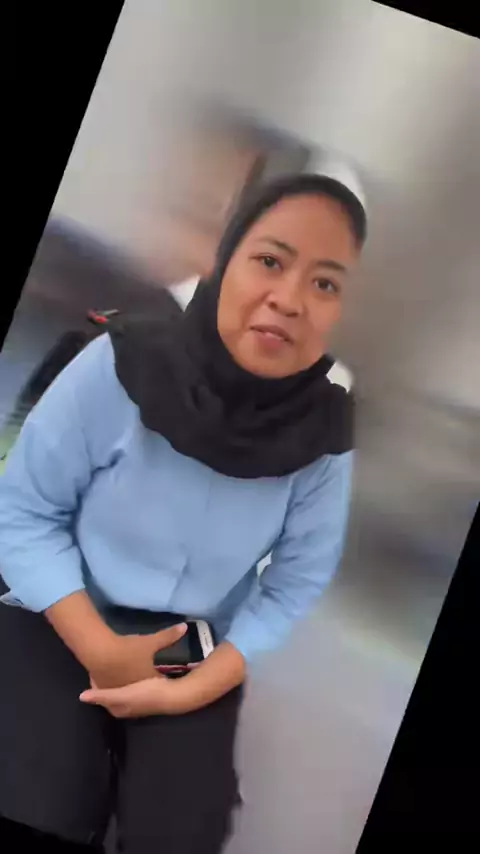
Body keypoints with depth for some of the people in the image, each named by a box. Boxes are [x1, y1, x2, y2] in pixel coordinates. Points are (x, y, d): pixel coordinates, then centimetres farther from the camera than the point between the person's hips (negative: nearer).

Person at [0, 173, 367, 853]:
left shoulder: (324, 433, -15)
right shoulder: (120, 366, -22)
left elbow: (297, 585, -7)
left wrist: (194, 689, -18)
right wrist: (102, 650, -20)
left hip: (201, 656, 2)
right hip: (60, 627, -1)